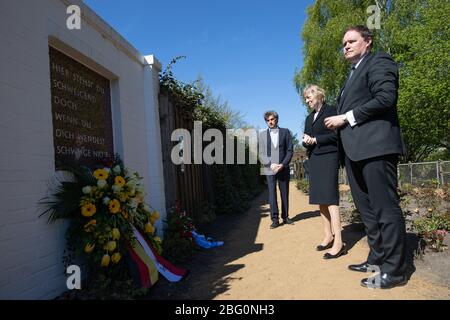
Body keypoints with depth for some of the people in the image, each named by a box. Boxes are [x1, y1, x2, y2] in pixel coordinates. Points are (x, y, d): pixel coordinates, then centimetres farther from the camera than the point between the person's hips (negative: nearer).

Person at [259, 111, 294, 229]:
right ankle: (275, 219, 1)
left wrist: (282, 164, -11)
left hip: (283, 168, 0)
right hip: (269, 169, 0)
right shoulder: (262, 134, 7)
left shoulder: (285, 132, 6)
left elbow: (290, 150, 2)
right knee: (272, 194, -3)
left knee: (285, 193, 7)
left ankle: (285, 217, 17)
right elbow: (261, 154, 3)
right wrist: (271, 164, -12)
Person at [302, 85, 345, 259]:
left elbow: (336, 135, -10)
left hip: (328, 157, -7)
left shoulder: (331, 111, 0)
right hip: (313, 159, 8)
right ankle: (328, 236, 14)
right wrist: (306, 141, -3)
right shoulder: (309, 118, 21)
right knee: (320, 199, 6)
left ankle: (338, 242, -13)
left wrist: (315, 140, -12)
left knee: (330, 198, -14)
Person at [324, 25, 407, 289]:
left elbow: (385, 98, -15)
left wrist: (345, 118, -12)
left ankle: (394, 270, 4)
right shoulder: (354, 74, 27)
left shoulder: (379, 62, 1)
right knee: (366, 207, 13)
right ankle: (377, 259, 24)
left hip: (376, 146, -10)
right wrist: (339, 122, 7)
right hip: (356, 150, 10)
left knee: (385, 207, -5)